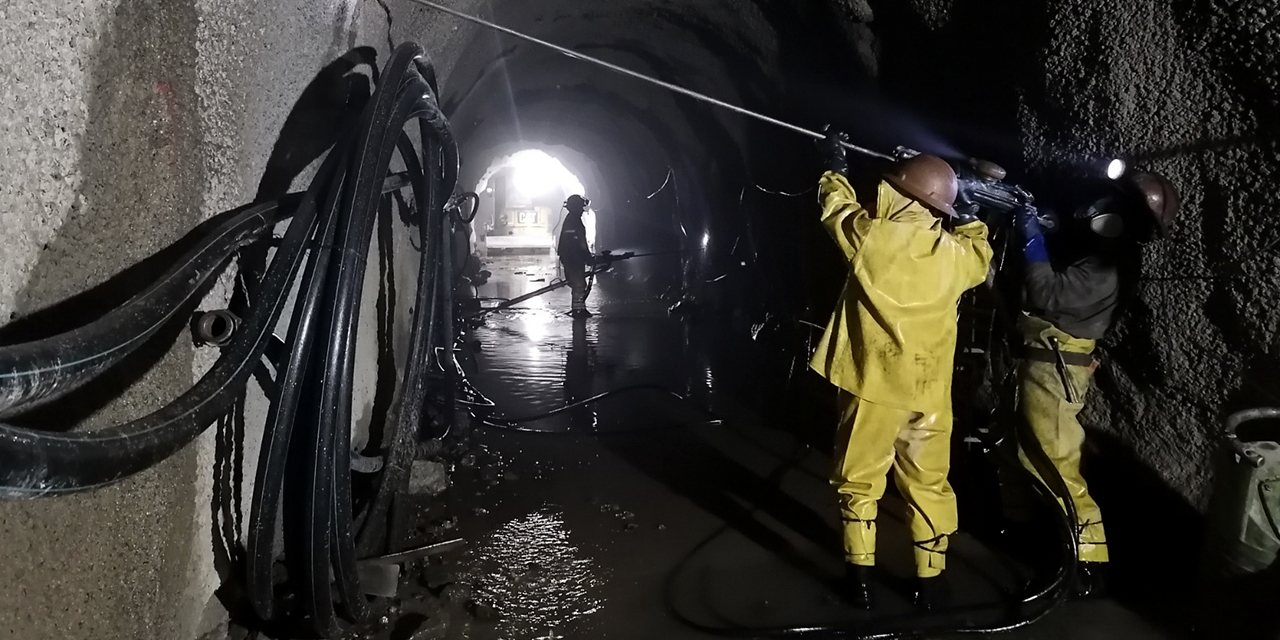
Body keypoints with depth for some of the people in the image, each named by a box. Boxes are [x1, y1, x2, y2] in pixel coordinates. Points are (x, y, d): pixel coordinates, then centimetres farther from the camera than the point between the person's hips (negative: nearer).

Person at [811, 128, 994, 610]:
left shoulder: (871, 236, -12)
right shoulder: (955, 251, -3)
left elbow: (837, 207, 9)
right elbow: (980, 259, 21)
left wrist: (835, 167, 26)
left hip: (872, 384, -2)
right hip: (928, 390, 3)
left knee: (858, 483, 12)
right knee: (928, 483, 15)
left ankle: (861, 580, 17)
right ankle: (930, 581, 23)